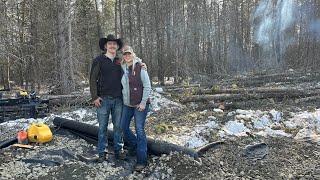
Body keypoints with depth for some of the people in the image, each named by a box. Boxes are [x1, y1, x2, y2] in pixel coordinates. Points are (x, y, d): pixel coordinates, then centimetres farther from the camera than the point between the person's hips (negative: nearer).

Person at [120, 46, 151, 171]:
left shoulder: (140, 68, -9)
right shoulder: (122, 69, 6)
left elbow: (147, 86, -10)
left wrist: (143, 103, -14)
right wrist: (122, 99, 9)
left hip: (140, 104, -6)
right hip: (127, 104, 6)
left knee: (140, 130, -6)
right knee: (124, 127, 12)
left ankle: (141, 161, 2)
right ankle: (134, 145, 39)